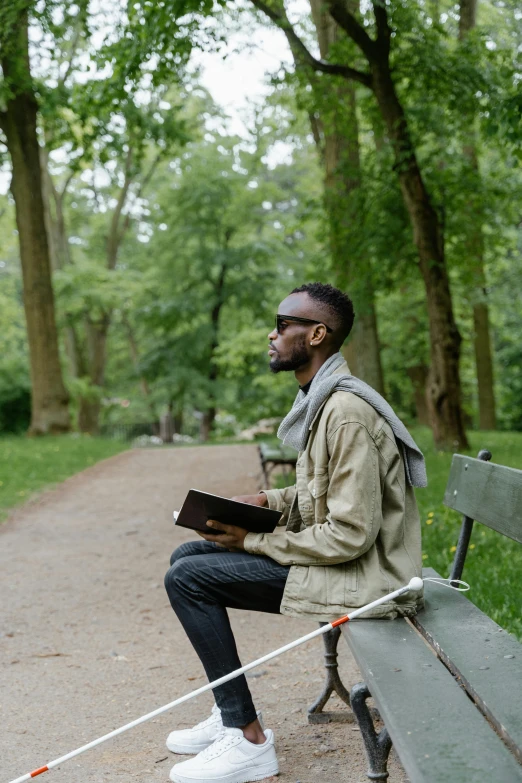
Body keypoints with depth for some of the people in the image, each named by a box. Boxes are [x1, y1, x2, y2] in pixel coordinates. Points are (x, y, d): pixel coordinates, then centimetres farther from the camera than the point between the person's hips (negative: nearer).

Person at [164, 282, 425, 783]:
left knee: (187, 578, -15)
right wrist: (266, 501, 4)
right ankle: (231, 715, 15)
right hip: (329, 555, 11)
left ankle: (249, 741, -8)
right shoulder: (320, 401, 10)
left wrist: (255, 541, -17)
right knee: (187, 556, 10)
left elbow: (350, 535, -25)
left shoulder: (347, 412, -23)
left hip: (358, 571, -11)